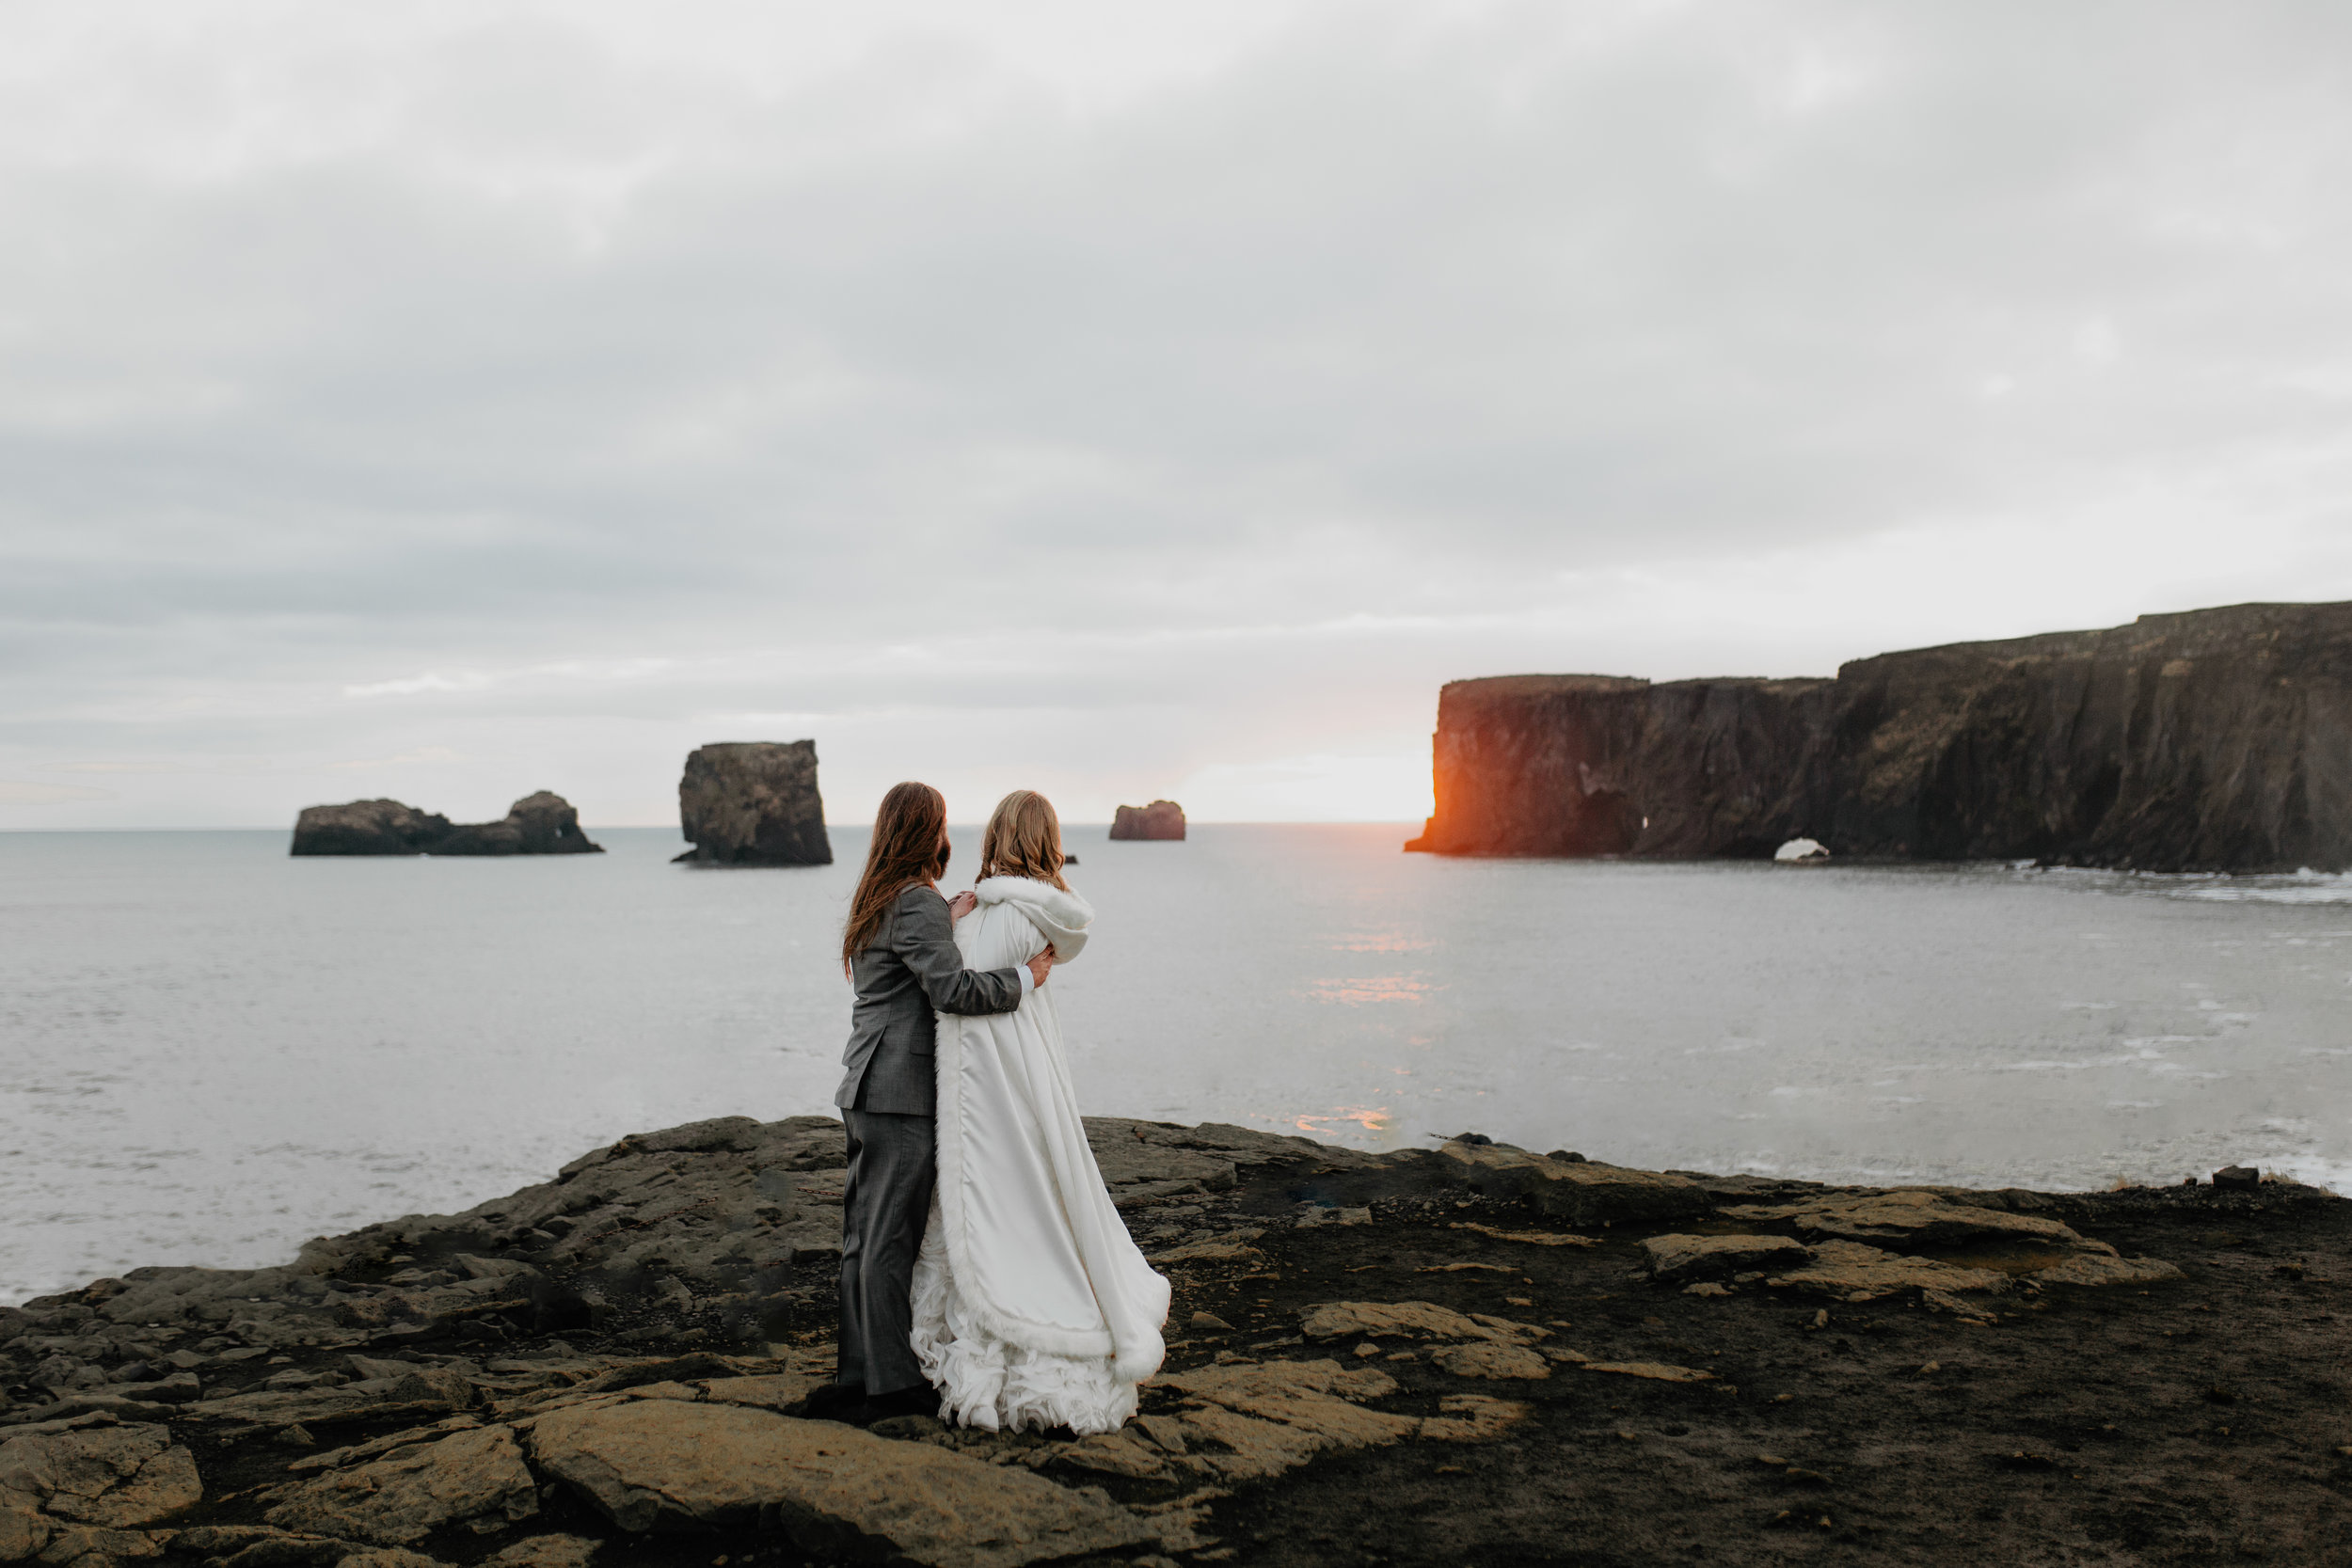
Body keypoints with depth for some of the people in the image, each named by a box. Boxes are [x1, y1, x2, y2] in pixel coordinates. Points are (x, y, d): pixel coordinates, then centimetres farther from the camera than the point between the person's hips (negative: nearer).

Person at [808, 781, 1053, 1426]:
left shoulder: (877, 899, 17)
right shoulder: (918, 904, -14)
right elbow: (951, 987, -23)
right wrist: (1024, 977, -12)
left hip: (868, 1089, 10)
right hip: (900, 1091, -10)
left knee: (866, 1238, 13)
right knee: (890, 1240, -3)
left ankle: (860, 1373, 20)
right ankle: (893, 1381, 3)